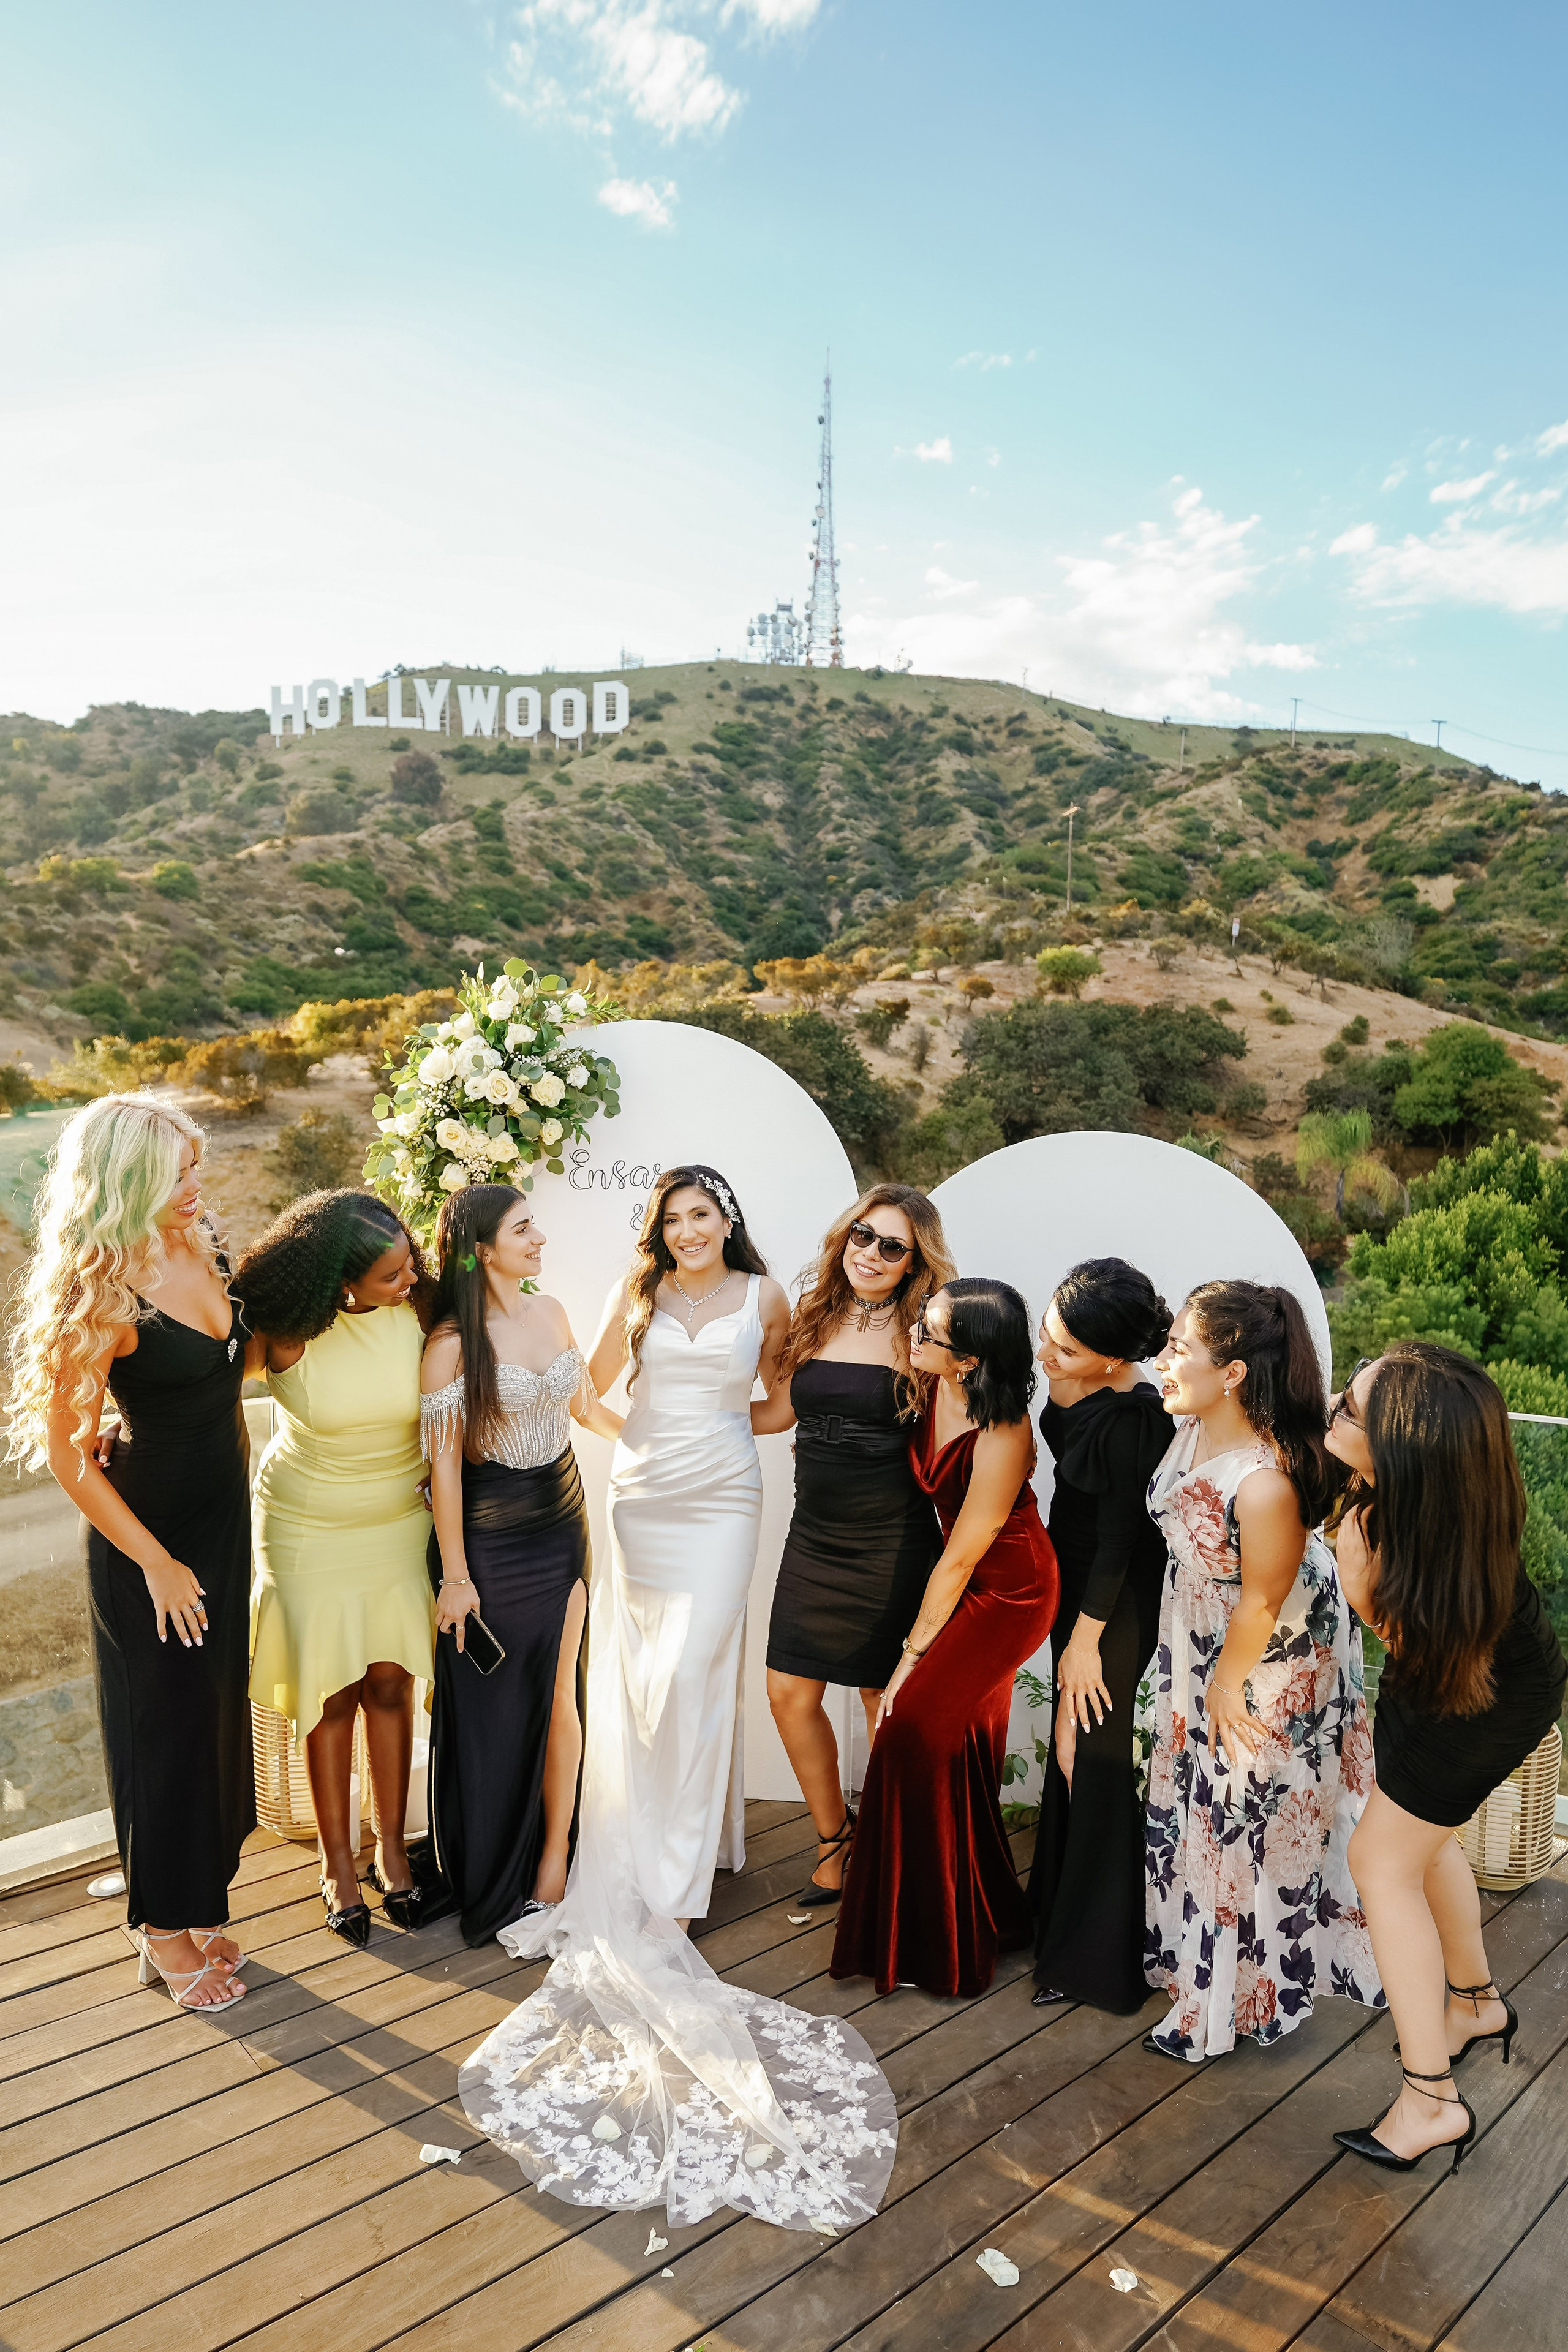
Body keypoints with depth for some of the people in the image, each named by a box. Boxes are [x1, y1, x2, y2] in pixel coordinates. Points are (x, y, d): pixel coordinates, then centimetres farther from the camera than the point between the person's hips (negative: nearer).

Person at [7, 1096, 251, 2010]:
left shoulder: (203, 1243, -3)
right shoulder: (102, 1297, -24)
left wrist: (246, 1493, 13)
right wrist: (157, 1565, -13)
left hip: (224, 1519, 7)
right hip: (151, 1533, -7)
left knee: (219, 1711, 18)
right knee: (165, 1723, 9)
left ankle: (200, 1900, 38)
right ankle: (165, 1930, 31)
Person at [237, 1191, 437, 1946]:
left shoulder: (417, 1310, -14)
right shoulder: (285, 1333, -22)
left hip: (399, 1521, 2)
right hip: (309, 1529, -2)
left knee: (391, 1684, 9)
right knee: (332, 1694, 6)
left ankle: (391, 1849, 27)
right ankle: (337, 1863, 25)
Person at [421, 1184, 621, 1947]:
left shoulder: (550, 1312, 3)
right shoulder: (453, 1343, -16)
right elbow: (444, 1467, -14)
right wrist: (454, 1575, -12)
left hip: (562, 1519, 5)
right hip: (491, 1534, -5)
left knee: (558, 1695, 9)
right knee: (491, 1706, 8)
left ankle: (553, 1862, 25)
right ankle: (491, 1882, 26)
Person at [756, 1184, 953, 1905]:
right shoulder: (815, 1318, 5)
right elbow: (779, 1411, 13)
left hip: (891, 1546, -5)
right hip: (815, 1539, 5)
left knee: (885, 1698, 8)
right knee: (790, 1694, 7)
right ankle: (836, 1841, 29)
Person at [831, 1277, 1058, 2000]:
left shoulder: (1001, 1438, -33)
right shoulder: (935, 1387, -14)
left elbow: (960, 1560, -22)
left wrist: (913, 1653, -12)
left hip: (1007, 1592, -8)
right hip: (964, 1581, 8)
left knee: (916, 1723, -9)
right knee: (960, 1736, 16)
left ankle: (931, 1943, 10)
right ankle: (987, 1913, 37)